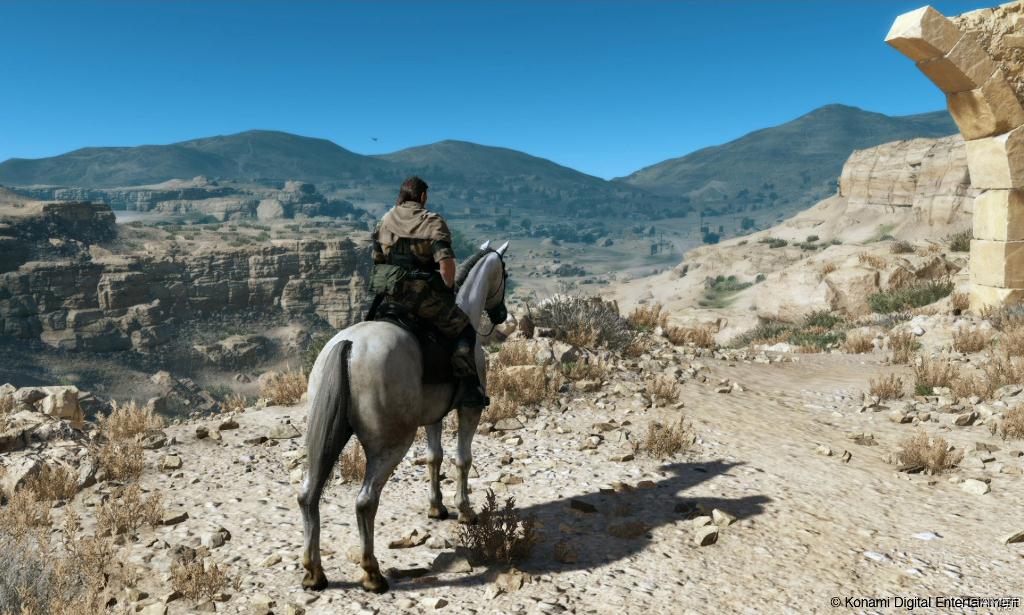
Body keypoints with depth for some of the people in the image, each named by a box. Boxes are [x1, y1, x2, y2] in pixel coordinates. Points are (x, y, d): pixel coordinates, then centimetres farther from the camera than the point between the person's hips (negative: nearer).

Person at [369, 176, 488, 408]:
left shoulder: (384, 220, 12)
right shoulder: (433, 221, -6)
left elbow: (376, 260, 15)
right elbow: (446, 263, -18)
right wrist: (449, 289, -2)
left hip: (389, 295, 6)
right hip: (424, 298, -5)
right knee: (464, 330, 10)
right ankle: (471, 389, 2)